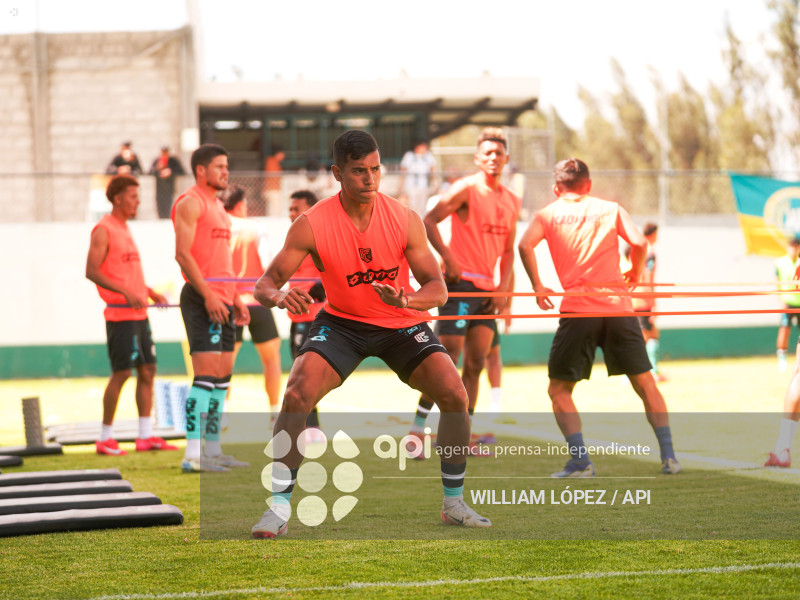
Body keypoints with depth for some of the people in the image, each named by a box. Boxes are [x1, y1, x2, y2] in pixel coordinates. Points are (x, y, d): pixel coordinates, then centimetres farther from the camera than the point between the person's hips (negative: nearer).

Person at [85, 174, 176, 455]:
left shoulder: (124, 229, 19)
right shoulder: (103, 230, -8)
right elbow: (91, 271, -16)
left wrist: (152, 293, 14)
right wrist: (125, 293, -24)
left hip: (139, 313, 9)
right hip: (120, 314, -9)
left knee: (147, 371, 6)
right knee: (121, 373, -7)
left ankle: (145, 435, 9)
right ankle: (105, 438, 1)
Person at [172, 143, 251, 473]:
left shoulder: (218, 206, 21)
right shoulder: (190, 202, -7)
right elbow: (182, 254, -16)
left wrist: (236, 299, 19)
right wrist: (208, 296, -21)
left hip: (222, 300, 10)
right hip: (201, 299, -10)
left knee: (223, 375, 10)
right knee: (206, 373, -14)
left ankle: (212, 449, 16)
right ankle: (193, 454, -16)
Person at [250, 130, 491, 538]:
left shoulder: (404, 219, -13)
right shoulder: (312, 224, -16)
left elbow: (437, 288, -10)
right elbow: (266, 283, -13)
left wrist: (407, 300, -32)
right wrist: (279, 296, -38)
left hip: (402, 324, 1)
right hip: (342, 322, -1)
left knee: (455, 394, -18)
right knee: (296, 395, -25)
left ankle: (453, 503, 1)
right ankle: (279, 508, -14)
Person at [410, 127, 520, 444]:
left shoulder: (512, 202, 14)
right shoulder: (466, 189, -6)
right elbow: (428, 221, -9)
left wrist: (503, 288, 6)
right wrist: (448, 257, -17)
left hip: (488, 288, 7)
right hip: (460, 282, -7)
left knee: (476, 362, 3)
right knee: (448, 357, -12)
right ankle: (417, 428, -5)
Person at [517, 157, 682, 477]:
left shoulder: (548, 214, 11)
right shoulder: (610, 208, 14)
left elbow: (525, 245, -8)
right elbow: (639, 242, 0)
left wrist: (537, 286, 1)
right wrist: (635, 274, 18)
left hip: (577, 310, -2)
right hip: (618, 306, 2)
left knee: (559, 389, 8)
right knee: (645, 383, 12)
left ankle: (580, 460, -6)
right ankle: (669, 457, 7)